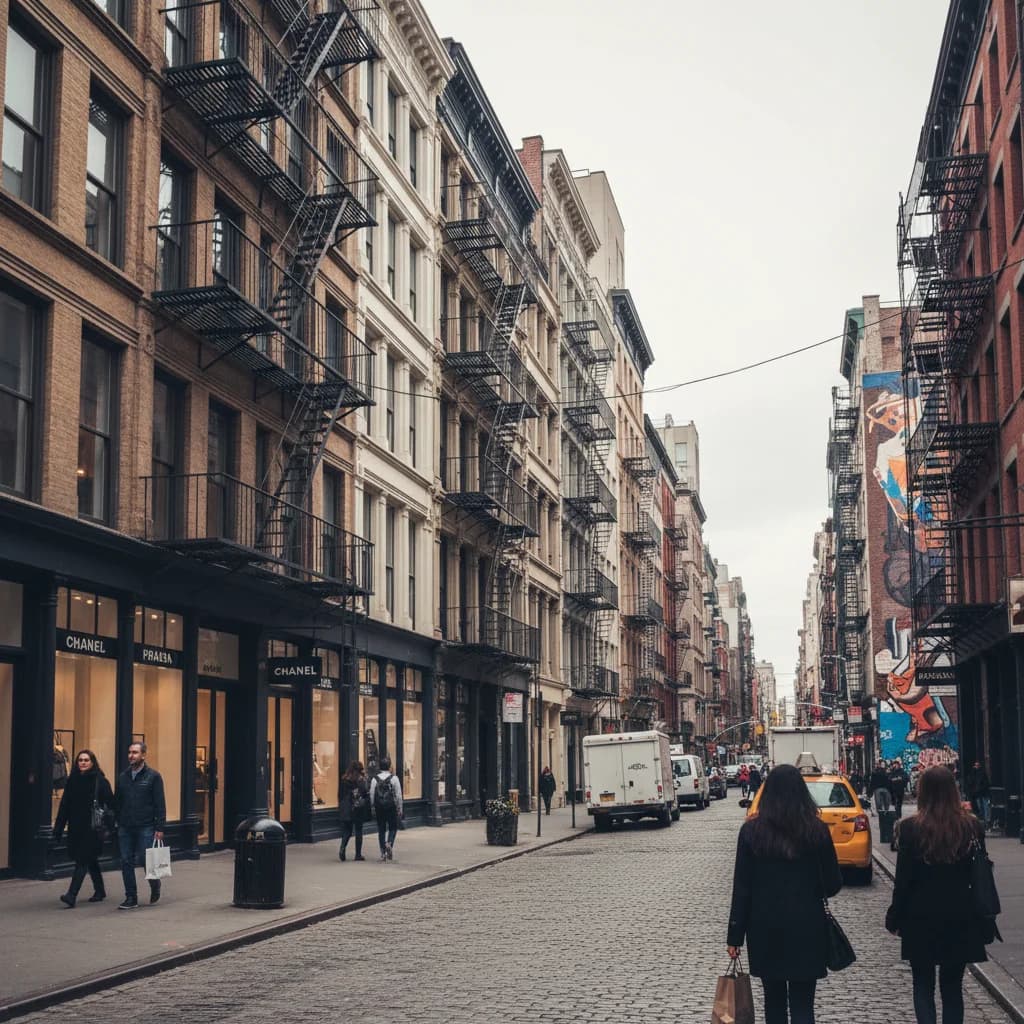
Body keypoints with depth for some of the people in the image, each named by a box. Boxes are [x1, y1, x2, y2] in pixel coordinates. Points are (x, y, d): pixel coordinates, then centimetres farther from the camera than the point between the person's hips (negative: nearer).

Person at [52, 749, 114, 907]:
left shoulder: (100, 781, -6)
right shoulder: (72, 780, 7)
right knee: (90, 860, 16)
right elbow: (64, 806, 7)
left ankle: (72, 895, -15)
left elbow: (111, 803, -7)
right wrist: (58, 829, 4)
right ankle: (100, 891, 29)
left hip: (92, 828, -5)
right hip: (76, 828, 5)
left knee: (82, 861, -10)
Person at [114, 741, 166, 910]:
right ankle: (131, 898, 11)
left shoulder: (153, 776, -3)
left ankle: (155, 884, 25)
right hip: (125, 828, 4)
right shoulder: (123, 776, 10)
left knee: (145, 860, -4)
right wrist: (114, 824, 9)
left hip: (145, 827, -4)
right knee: (126, 862, 3)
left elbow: (160, 804, -5)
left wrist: (160, 828, -11)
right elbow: (117, 802, 15)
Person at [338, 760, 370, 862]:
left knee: (347, 830, 12)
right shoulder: (362, 779, -9)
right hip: (359, 809, -3)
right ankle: (358, 854, 8)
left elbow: (340, 794, 7)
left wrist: (340, 806, 15)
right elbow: (366, 794, -13)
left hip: (346, 809, 3)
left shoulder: (344, 780, 2)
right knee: (358, 831, 6)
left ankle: (342, 847, -13)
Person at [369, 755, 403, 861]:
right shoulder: (394, 778, -7)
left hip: (379, 808, 2)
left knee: (381, 829, 9)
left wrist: (373, 808, 9)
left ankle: (383, 852, 9)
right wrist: (400, 809, 2)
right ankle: (389, 843, -15)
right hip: (391, 808, -2)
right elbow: (398, 795, -5)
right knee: (393, 827, 11)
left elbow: (372, 795, 1)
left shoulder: (375, 779, 0)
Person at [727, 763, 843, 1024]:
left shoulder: (751, 831, -6)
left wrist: (735, 935, 2)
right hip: (806, 927, -1)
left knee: (774, 1000, 17)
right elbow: (834, 884, 0)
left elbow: (741, 888, -5)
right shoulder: (817, 830, -7)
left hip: (765, 928, 1)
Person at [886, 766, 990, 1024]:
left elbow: (903, 879, -9)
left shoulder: (910, 828, -12)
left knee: (923, 984, 10)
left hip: (921, 917, -2)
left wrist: (894, 917, 2)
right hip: (961, 918, 2)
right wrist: (982, 919, 10)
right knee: (952, 986, 13)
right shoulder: (972, 826, -5)